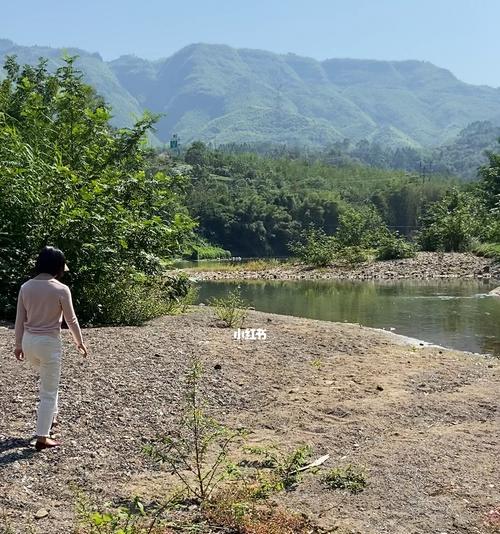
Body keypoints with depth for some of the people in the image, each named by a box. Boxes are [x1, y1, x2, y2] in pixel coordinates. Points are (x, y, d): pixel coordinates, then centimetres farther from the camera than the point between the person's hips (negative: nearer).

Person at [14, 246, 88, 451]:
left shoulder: (26, 287, -2)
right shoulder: (61, 289, -15)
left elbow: (20, 319, 4)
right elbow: (71, 320, -6)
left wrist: (18, 344, 15)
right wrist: (79, 342, 9)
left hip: (29, 341, 6)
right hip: (49, 342, -6)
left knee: (48, 380, 32)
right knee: (49, 390, 5)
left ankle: (49, 416, 41)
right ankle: (42, 437, 9)